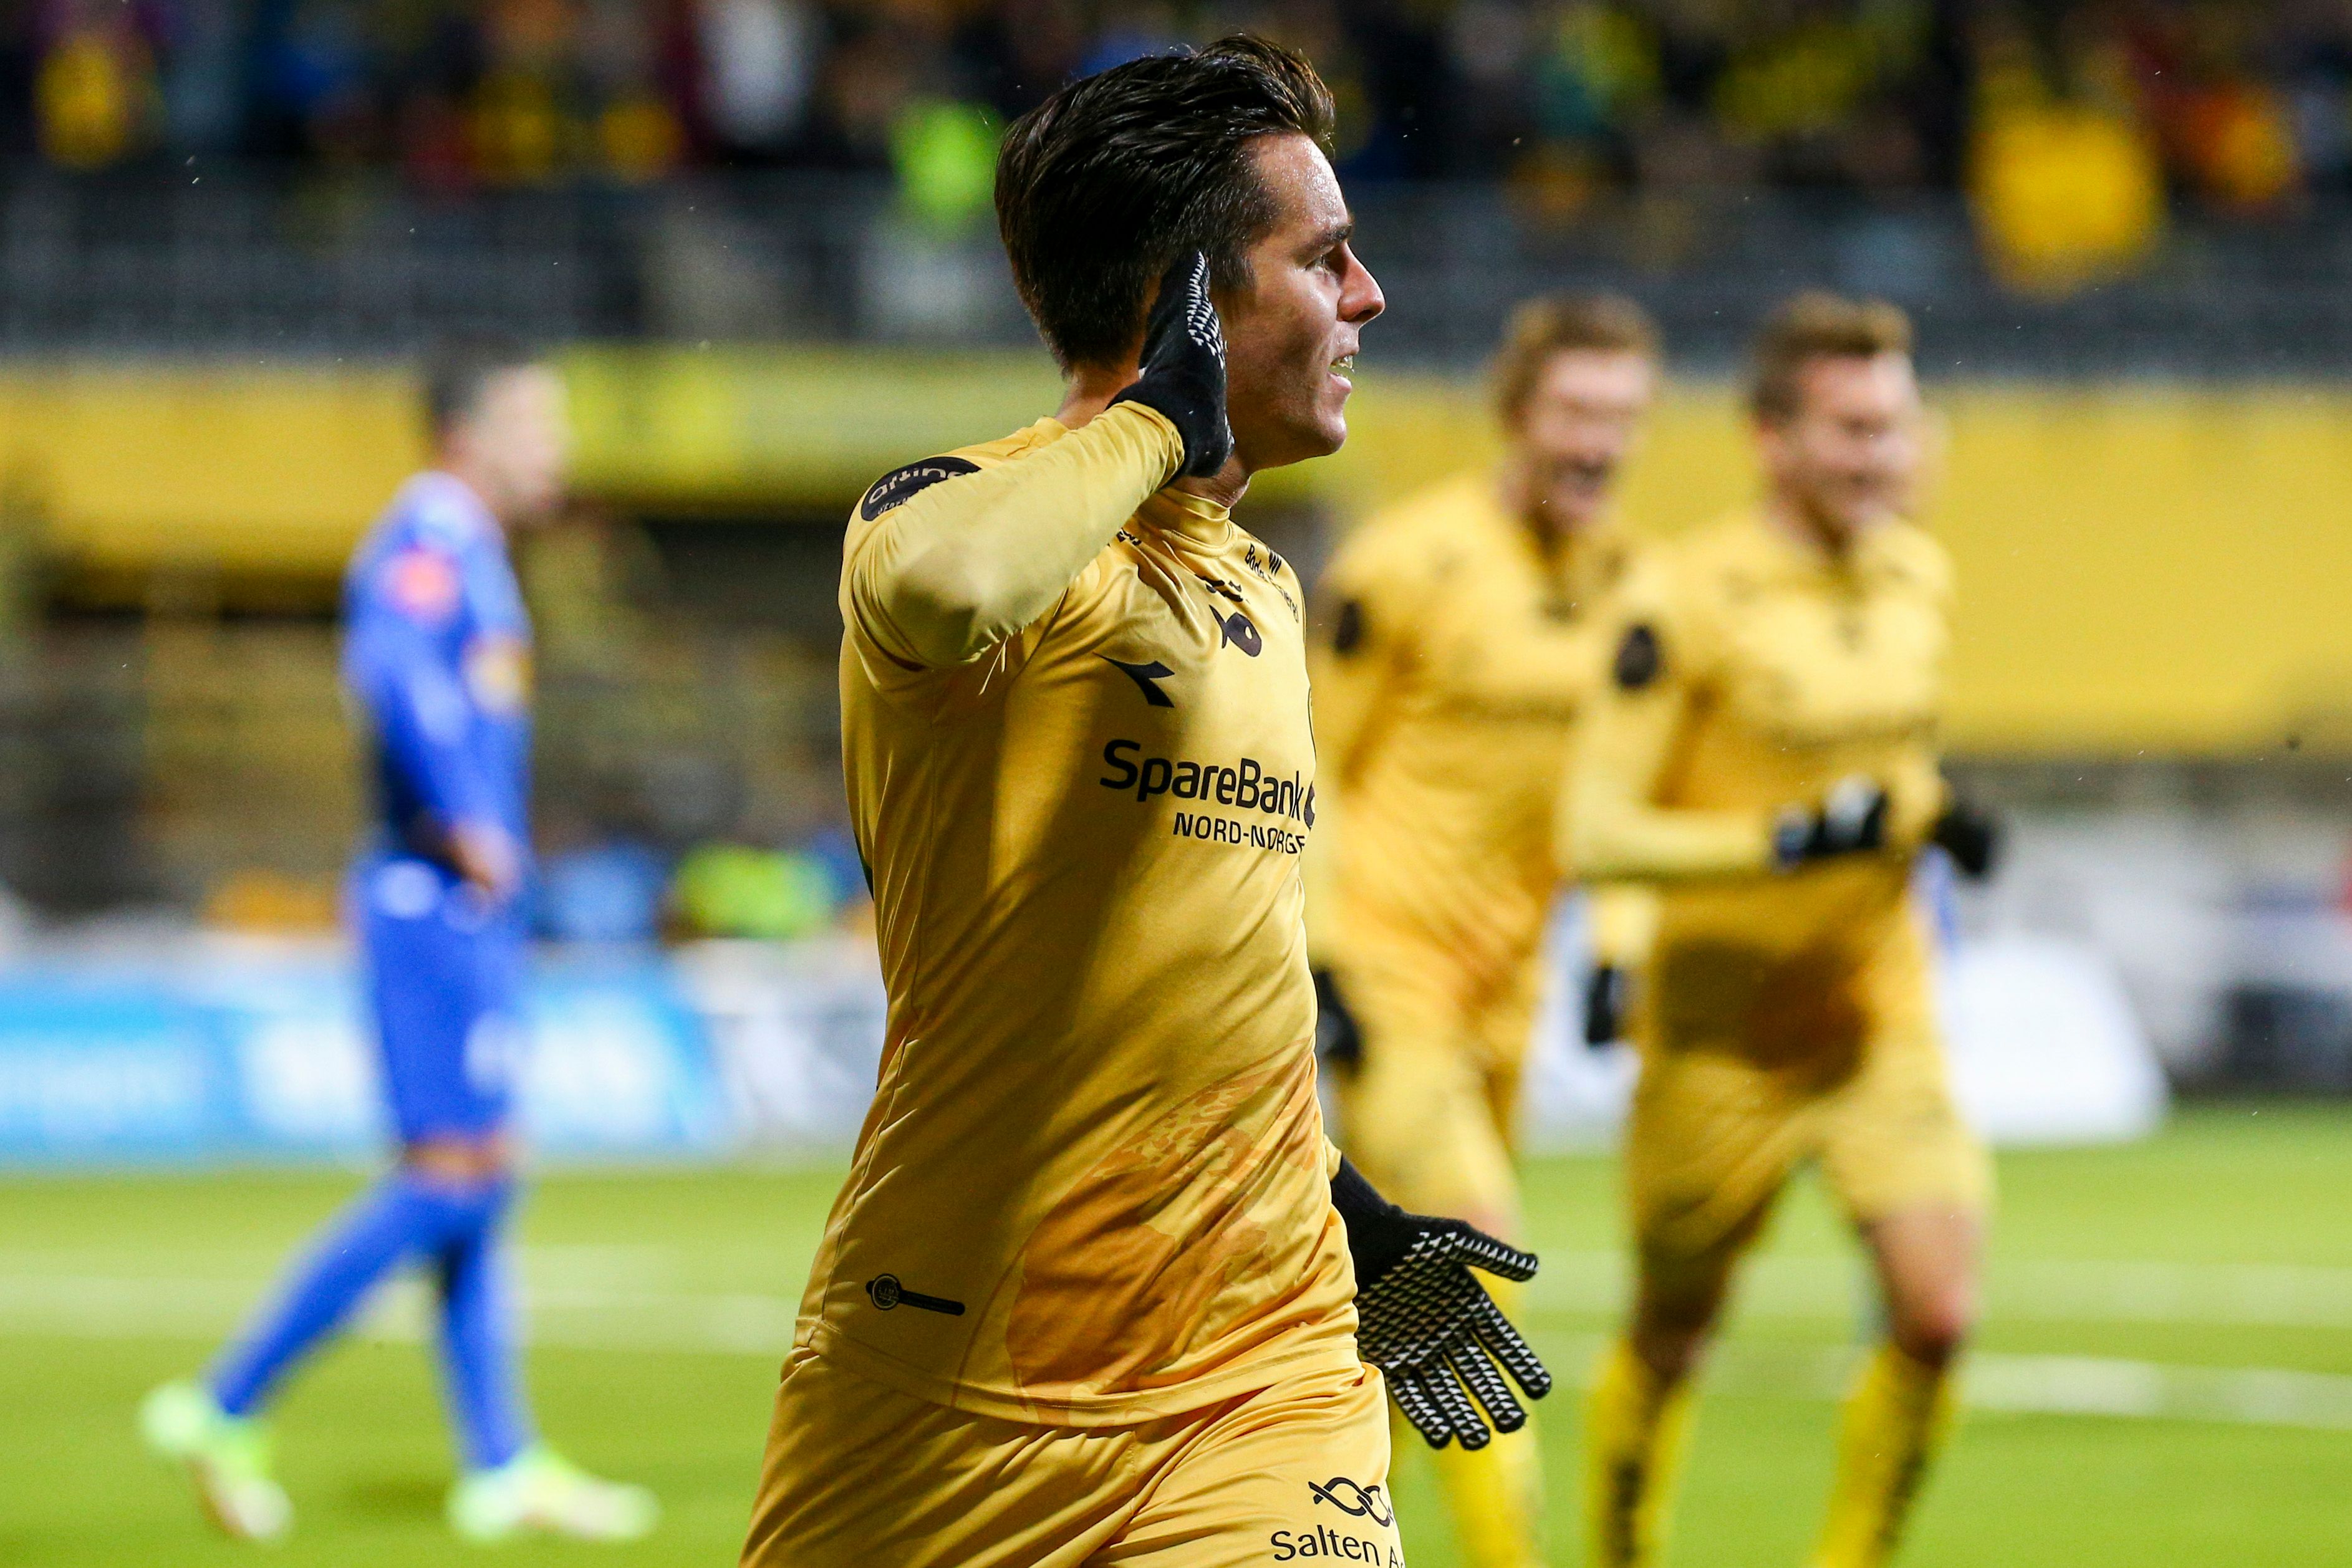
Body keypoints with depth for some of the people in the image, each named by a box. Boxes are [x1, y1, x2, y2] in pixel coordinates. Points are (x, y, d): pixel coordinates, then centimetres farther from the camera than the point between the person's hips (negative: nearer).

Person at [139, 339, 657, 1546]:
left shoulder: (467, 556, 18)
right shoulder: (426, 545, -13)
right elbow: (394, 672, -30)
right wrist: (469, 825, -25)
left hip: (470, 912, 10)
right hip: (434, 903, -10)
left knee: (477, 1181, 10)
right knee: (449, 1173, -10)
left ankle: (502, 1469, 13)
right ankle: (227, 1410, -6)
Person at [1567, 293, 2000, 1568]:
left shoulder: (1920, 577, 4)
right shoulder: (1687, 600, -16)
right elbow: (1595, 831, -19)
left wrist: (1932, 818, 0)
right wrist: (1787, 840, -28)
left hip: (1880, 1017, 4)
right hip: (1722, 1030, -4)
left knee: (1937, 1316, -13)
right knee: (1671, 1339, 9)